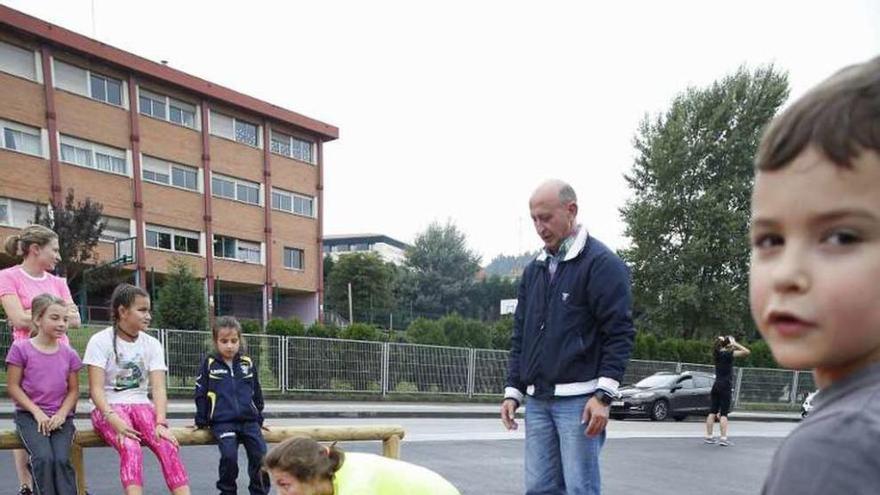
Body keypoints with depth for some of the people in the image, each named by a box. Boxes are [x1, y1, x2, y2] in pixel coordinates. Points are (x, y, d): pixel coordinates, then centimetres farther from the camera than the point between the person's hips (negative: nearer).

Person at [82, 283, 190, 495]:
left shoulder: (152, 344, 4)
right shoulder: (101, 341, -6)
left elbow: (158, 388, -5)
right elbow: (96, 389, -13)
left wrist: (160, 423, -22)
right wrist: (113, 419, -30)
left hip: (141, 406, 3)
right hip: (109, 408, -3)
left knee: (167, 446, -26)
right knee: (131, 448, -34)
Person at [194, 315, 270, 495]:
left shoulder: (248, 364, 10)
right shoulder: (209, 364, 3)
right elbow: (201, 394, 7)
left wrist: (259, 418, 19)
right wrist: (201, 422, 7)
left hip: (249, 420, 3)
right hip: (222, 422, -3)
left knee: (261, 456, -10)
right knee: (229, 456, -22)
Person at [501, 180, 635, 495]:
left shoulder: (602, 263, -6)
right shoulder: (534, 270, 15)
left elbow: (620, 333, -11)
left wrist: (604, 395, -16)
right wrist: (513, 391, 13)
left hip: (579, 400, -6)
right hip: (537, 401, 7)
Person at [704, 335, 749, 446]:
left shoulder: (717, 353, 8)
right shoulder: (729, 354, -10)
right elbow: (746, 352, -17)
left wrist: (722, 341, 12)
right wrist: (735, 344, -10)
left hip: (716, 385, 6)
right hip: (726, 386, -6)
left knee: (713, 411, 8)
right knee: (723, 413, -5)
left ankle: (709, 436, 11)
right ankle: (723, 438, -7)